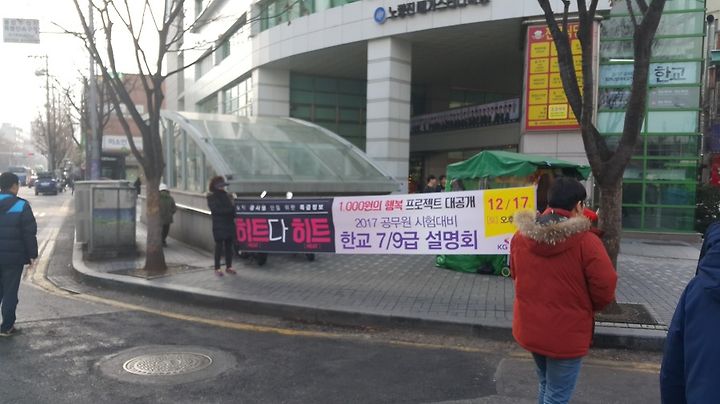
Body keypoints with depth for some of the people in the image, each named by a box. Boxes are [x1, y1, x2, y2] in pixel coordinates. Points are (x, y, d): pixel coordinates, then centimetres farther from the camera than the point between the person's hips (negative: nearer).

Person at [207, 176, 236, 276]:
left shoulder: (227, 195, 14)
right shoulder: (212, 197, -2)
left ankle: (229, 266, 17)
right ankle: (217, 268, 6)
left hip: (229, 224, 5)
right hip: (219, 226, -5)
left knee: (229, 246, 8)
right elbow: (216, 210, -14)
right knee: (219, 246, -1)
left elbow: (231, 207, 13)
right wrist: (230, 210, -20)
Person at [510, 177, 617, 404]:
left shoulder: (521, 236, -4)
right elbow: (605, 289, -15)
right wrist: (587, 308, 5)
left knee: (546, 384, 27)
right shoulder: (585, 241, -20)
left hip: (529, 328, 6)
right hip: (566, 334, -5)